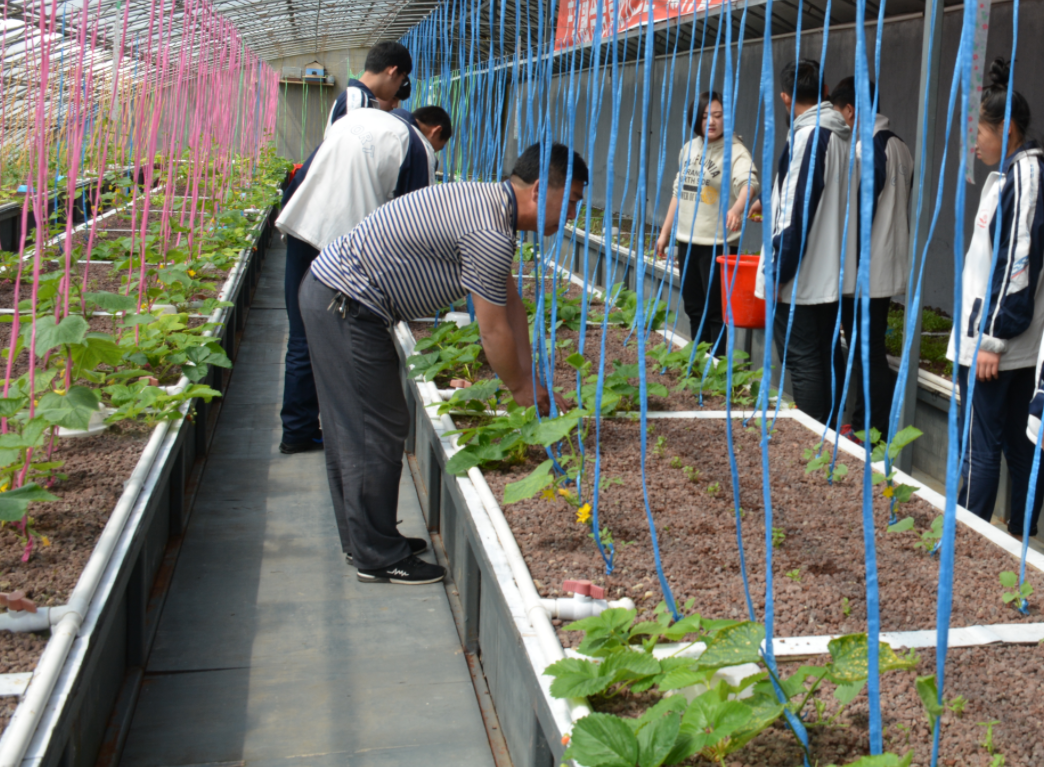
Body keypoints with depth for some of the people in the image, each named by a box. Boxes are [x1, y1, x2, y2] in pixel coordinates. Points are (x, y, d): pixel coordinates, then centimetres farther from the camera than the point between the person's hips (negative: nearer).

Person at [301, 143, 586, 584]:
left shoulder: (489, 203, 12)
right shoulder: (490, 233, -22)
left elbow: (511, 304, 15)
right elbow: (494, 332, -15)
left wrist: (529, 379, 14)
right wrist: (520, 389, 1)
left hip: (329, 293, 11)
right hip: (345, 306, -11)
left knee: (351, 427, 17)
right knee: (377, 431, -3)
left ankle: (362, 539, 29)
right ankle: (379, 558, 7)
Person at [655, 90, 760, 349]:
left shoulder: (735, 151, -10)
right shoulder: (689, 148, 12)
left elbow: (749, 182, -29)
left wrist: (736, 208, -49)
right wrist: (665, 232, 18)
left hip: (717, 243, -7)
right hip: (687, 240, 7)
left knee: (717, 311, -4)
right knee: (694, 307, 14)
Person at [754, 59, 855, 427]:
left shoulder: (807, 135, -15)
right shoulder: (841, 135, 10)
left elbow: (797, 211, -19)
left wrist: (778, 271, -14)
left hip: (801, 276, -9)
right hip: (833, 273, 9)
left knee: (803, 362, -3)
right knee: (828, 357, 15)